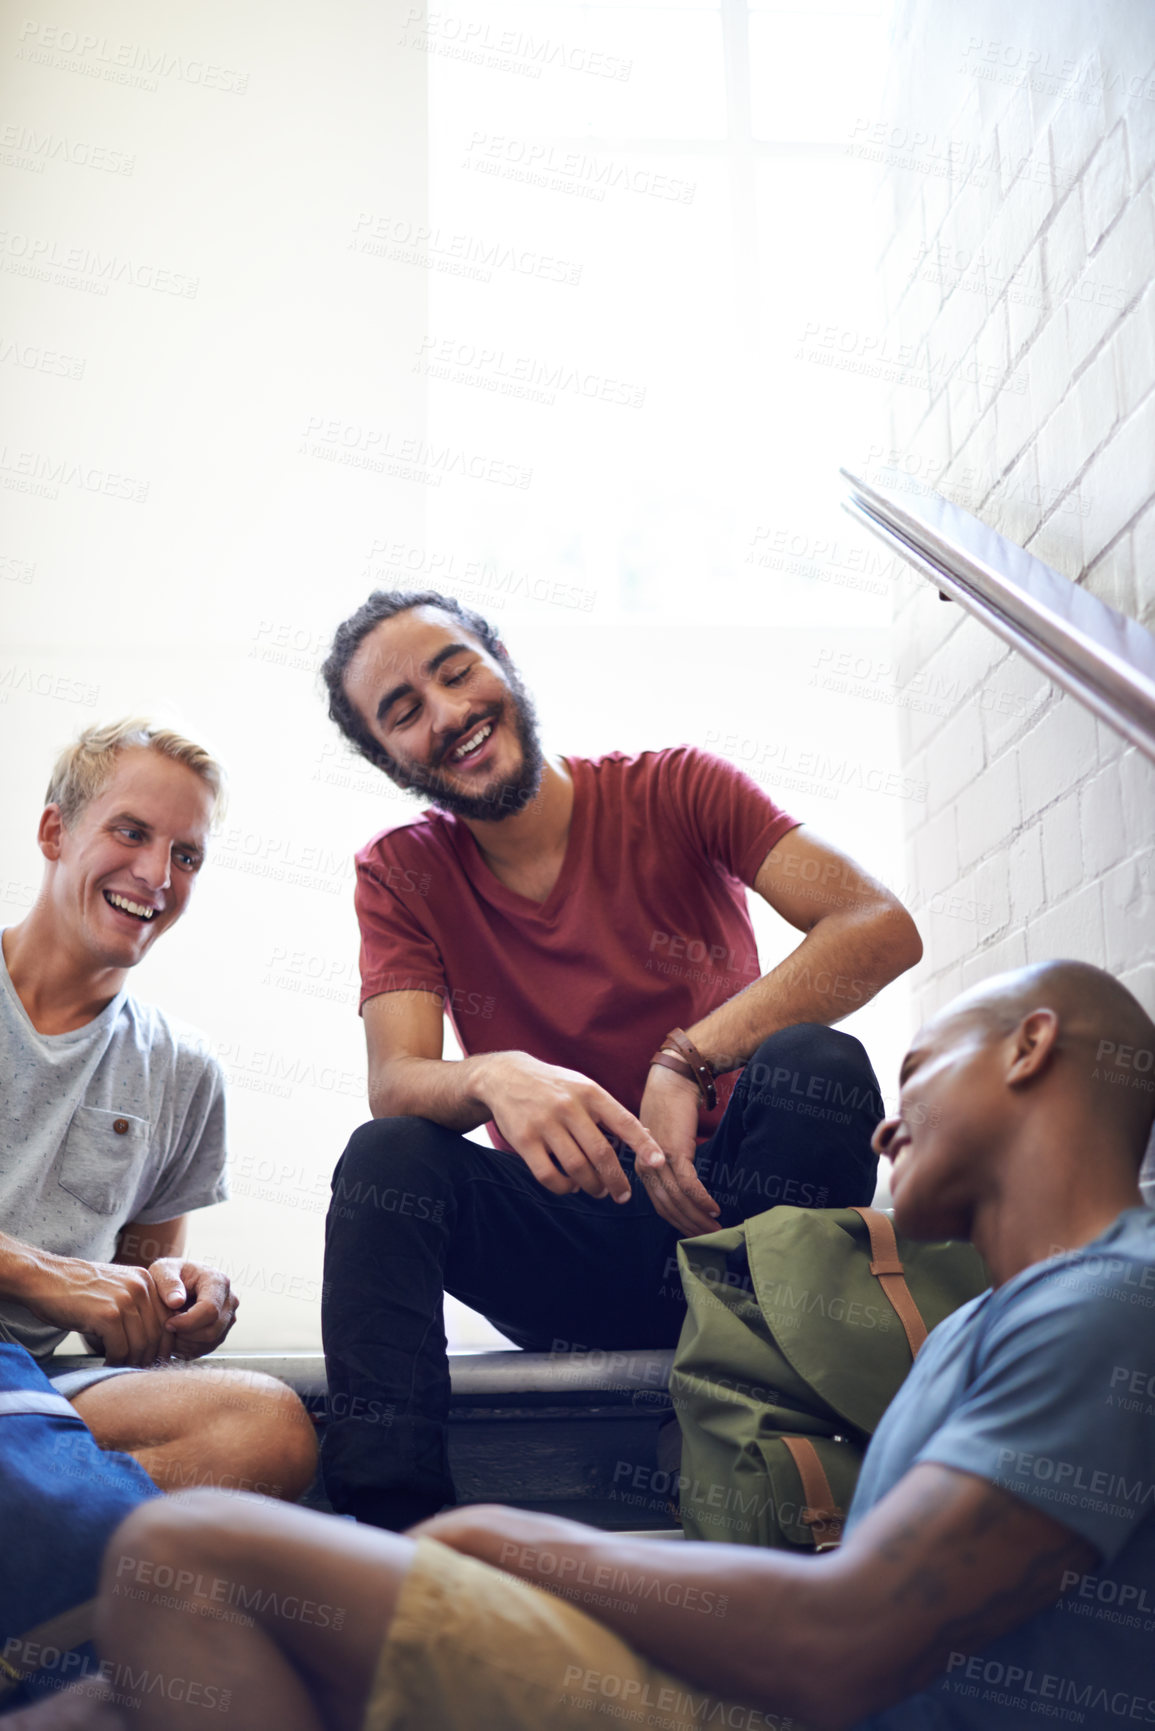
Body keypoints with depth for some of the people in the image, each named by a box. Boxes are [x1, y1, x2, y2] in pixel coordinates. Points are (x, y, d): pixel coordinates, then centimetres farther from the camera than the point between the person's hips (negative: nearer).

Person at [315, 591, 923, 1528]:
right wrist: (493, 1079, -35)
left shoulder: (673, 792, -4)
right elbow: (394, 1083, -10)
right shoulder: (401, 874, 4)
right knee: (386, 1155, -23)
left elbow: (884, 929, -18)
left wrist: (684, 1062, -28)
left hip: (718, 1208, -1)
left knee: (816, 1062, -29)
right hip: (563, 1246, 2)